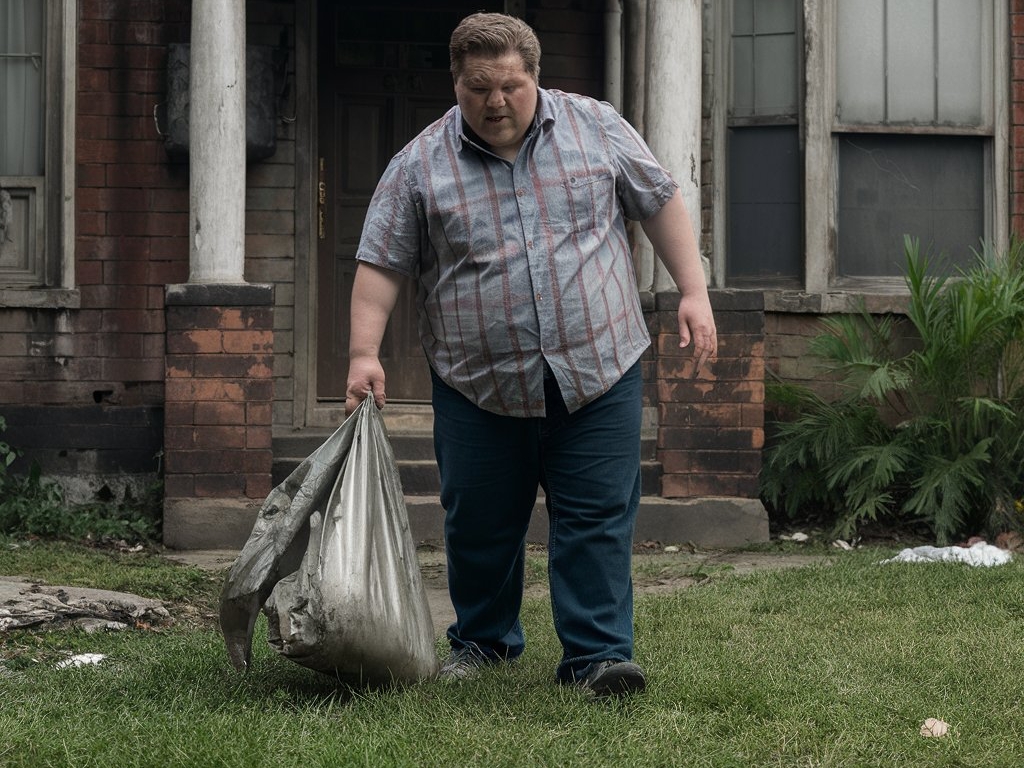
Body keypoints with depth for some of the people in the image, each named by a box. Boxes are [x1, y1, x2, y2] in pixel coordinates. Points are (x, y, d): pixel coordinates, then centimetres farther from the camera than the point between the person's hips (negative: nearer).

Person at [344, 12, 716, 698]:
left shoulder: (598, 128, 3)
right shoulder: (419, 166, 0)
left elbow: (661, 203, 10)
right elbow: (382, 264, 0)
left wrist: (693, 292, 3)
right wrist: (365, 353, -10)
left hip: (598, 370, 0)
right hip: (479, 385, 0)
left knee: (598, 517, -3)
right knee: (481, 525, 9)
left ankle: (598, 653, 1)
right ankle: (482, 641, 28)